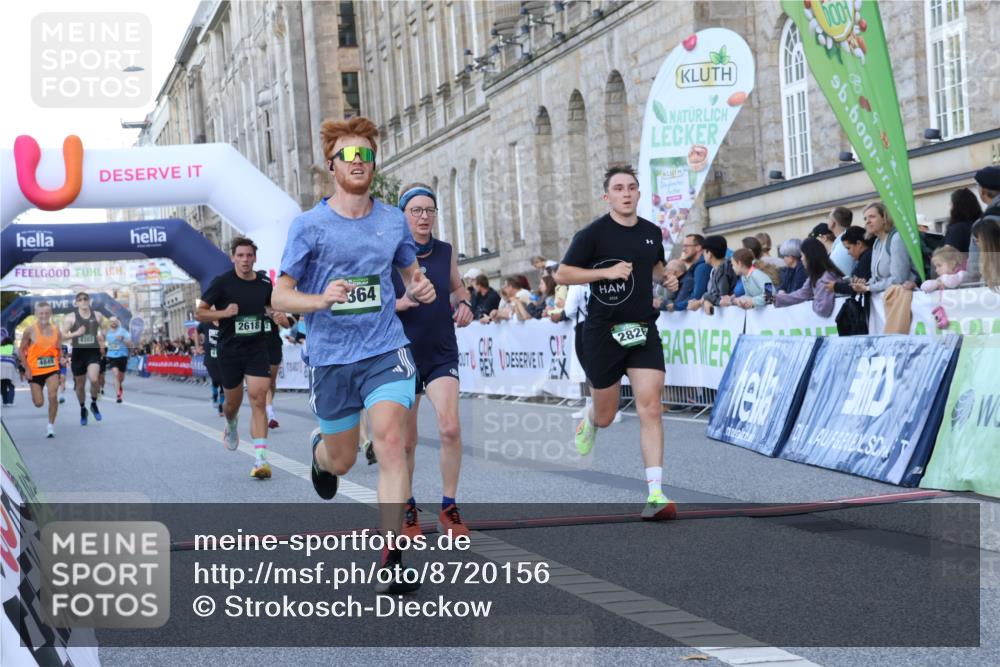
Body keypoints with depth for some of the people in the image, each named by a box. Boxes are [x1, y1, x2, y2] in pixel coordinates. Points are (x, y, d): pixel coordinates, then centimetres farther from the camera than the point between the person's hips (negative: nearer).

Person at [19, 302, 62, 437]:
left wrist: (59, 347, -11)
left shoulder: (56, 331, 0)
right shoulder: (31, 331, -7)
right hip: (35, 370, -1)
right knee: (39, 403, 4)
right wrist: (27, 368, -8)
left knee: (52, 397, -18)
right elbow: (22, 350, 0)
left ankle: (51, 425, -1)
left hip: (52, 369, 1)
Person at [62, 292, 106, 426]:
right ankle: (82, 409, 32)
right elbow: (63, 335, -4)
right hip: (78, 353, 0)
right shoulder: (71, 317, -3)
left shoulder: (97, 316, 3)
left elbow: (102, 331, 22)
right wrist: (76, 333, -19)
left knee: (94, 379, -22)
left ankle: (94, 404, 3)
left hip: (93, 352, 0)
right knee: (80, 385, 9)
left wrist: (101, 337, 3)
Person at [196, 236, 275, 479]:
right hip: (229, 350, -1)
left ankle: (261, 459, -18)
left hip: (257, 349, 1)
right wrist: (224, 312, -21)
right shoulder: (222, 282, -7)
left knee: (258, 399, -13)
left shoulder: (264, 282, 2)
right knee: (233, 401, 14)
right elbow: (200, 313, -6)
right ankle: (231, 426, 52)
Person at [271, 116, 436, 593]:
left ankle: (392, 560, -15)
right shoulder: (309, 225, -4)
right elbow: (280, 297, -3)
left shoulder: (393, 221, 5)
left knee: (391, 442, -19)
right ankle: (319, 450, 52)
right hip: (331, 357, -1)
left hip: (386, 351, 1)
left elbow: (411, 272, 22)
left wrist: (422, 288, -3)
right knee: (342, 460, 12)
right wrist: (320, 299, -23)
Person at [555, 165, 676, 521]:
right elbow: (562, 275, -9)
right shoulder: (594, 233, -7)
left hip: (643, 331, 3)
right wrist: (606, 271, -18)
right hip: (604, 331, -3)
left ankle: (655, 494, -14)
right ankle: (589, 422, 49)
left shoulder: (652, 232, 9)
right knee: (606, 415, 9)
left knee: (650, 407, -12)